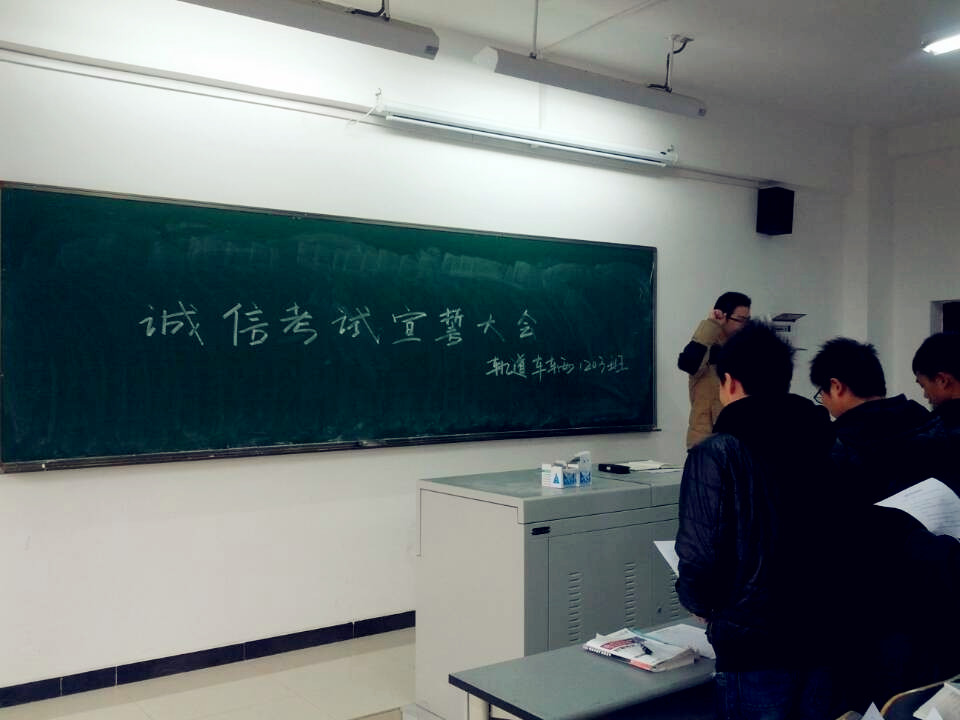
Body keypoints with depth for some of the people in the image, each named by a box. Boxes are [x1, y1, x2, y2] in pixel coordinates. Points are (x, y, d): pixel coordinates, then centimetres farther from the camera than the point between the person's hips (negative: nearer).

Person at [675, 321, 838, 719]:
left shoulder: (716, 454, -14)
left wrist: (702, 604, 4)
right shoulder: (827, 442, 1)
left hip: (754, 646, -5)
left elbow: (701, 558, -17)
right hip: (826, 638, 5)